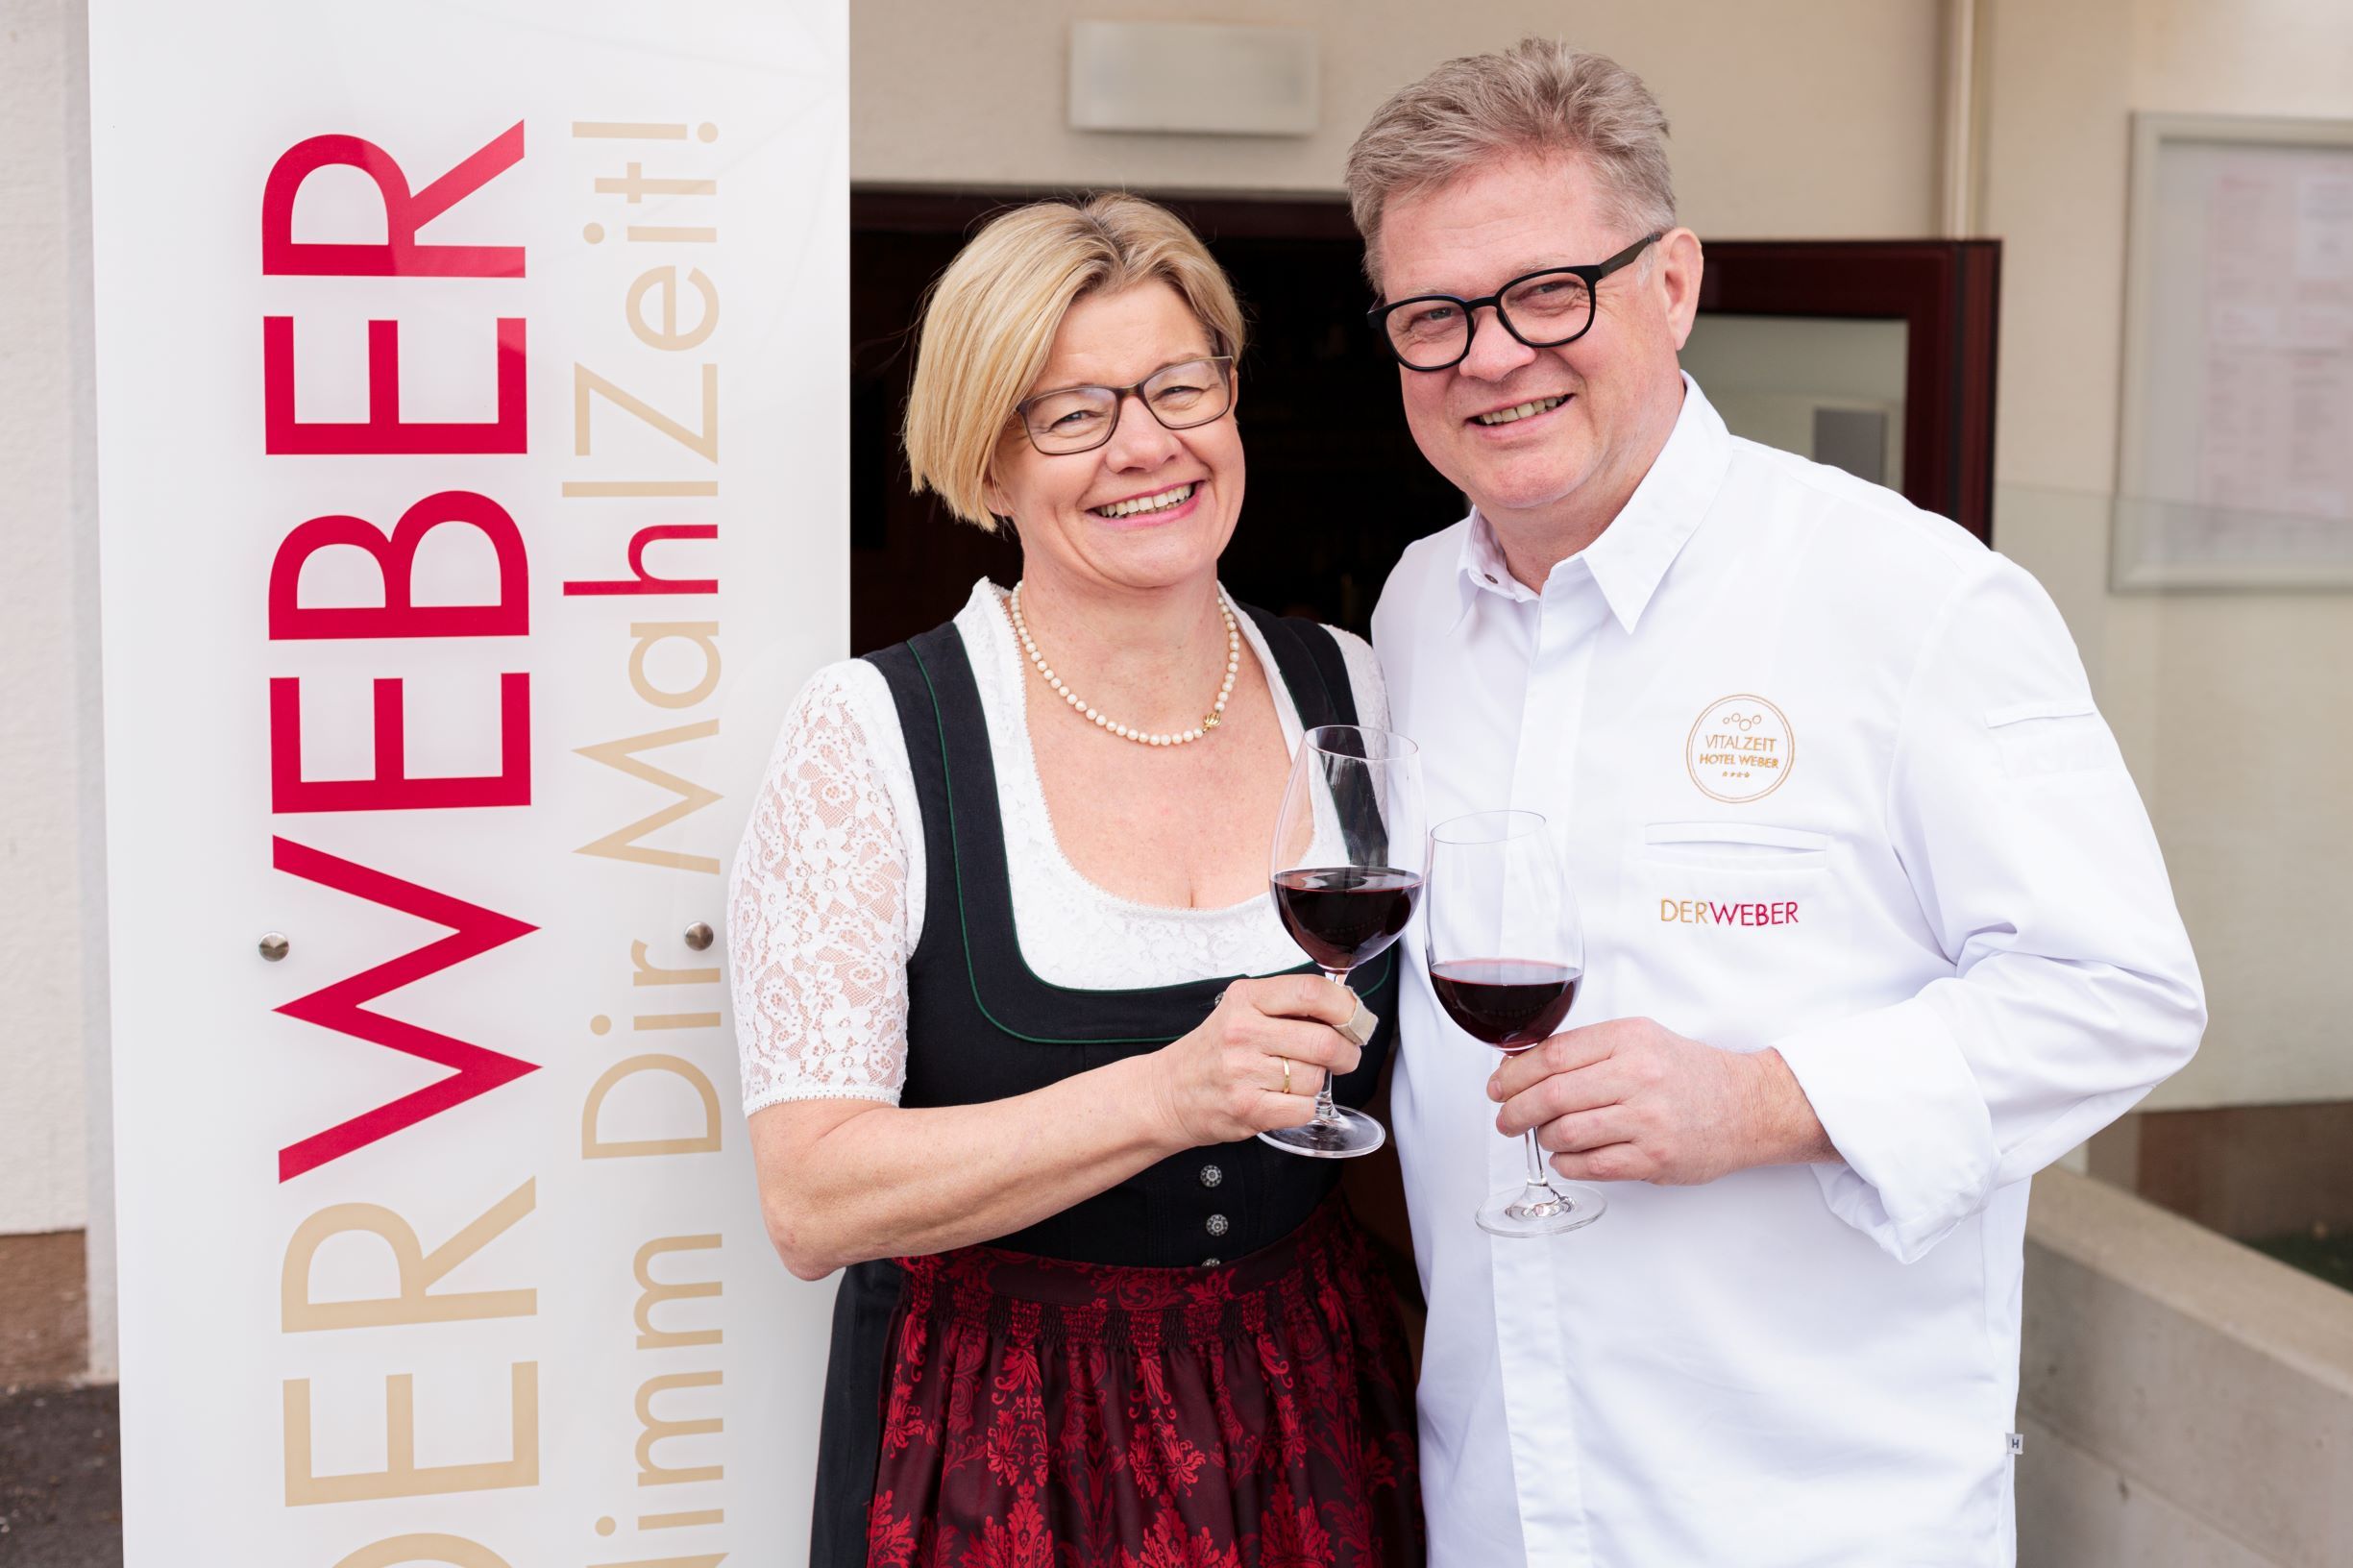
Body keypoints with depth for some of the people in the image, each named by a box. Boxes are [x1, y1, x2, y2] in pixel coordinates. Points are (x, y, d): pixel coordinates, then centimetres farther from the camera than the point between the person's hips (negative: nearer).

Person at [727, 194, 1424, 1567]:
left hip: (1309, 1423, 4)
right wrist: (1169, 1096, -28)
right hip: (998, 1456, -3)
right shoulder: (870, 735, -13)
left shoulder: (1350, 694, 0)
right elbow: (814, 1202, -19)